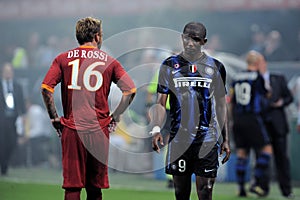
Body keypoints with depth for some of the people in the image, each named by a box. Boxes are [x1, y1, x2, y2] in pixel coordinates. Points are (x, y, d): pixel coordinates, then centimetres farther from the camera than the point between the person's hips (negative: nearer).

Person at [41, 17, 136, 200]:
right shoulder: (109, 61, 6)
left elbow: (46, 88, -6)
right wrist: (115, 116, 5)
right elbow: (130, 90, -2)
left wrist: (54, 117, 2)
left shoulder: (63, 59, 4)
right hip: (99, 129, 1)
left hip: (72, 129, -1)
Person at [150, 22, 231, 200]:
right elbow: (161, 103, 4)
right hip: (178, 139, 1)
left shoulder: (216, 67, 6)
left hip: (207, 141, -1)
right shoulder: (170, 65, 5)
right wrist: (156, 129, -13)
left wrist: (226, 139, 9)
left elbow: (221, 106, 12)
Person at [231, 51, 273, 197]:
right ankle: (258, 183, -8)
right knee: (266, 149, 1)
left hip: (237, 119, 6)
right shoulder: (259, 77, -7)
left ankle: (241, 187, 6)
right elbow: (267, 95, 6)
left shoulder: (236, 78, 11)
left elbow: (231, 101, 14)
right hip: (253, 119, -6)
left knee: (242, 153, 9)